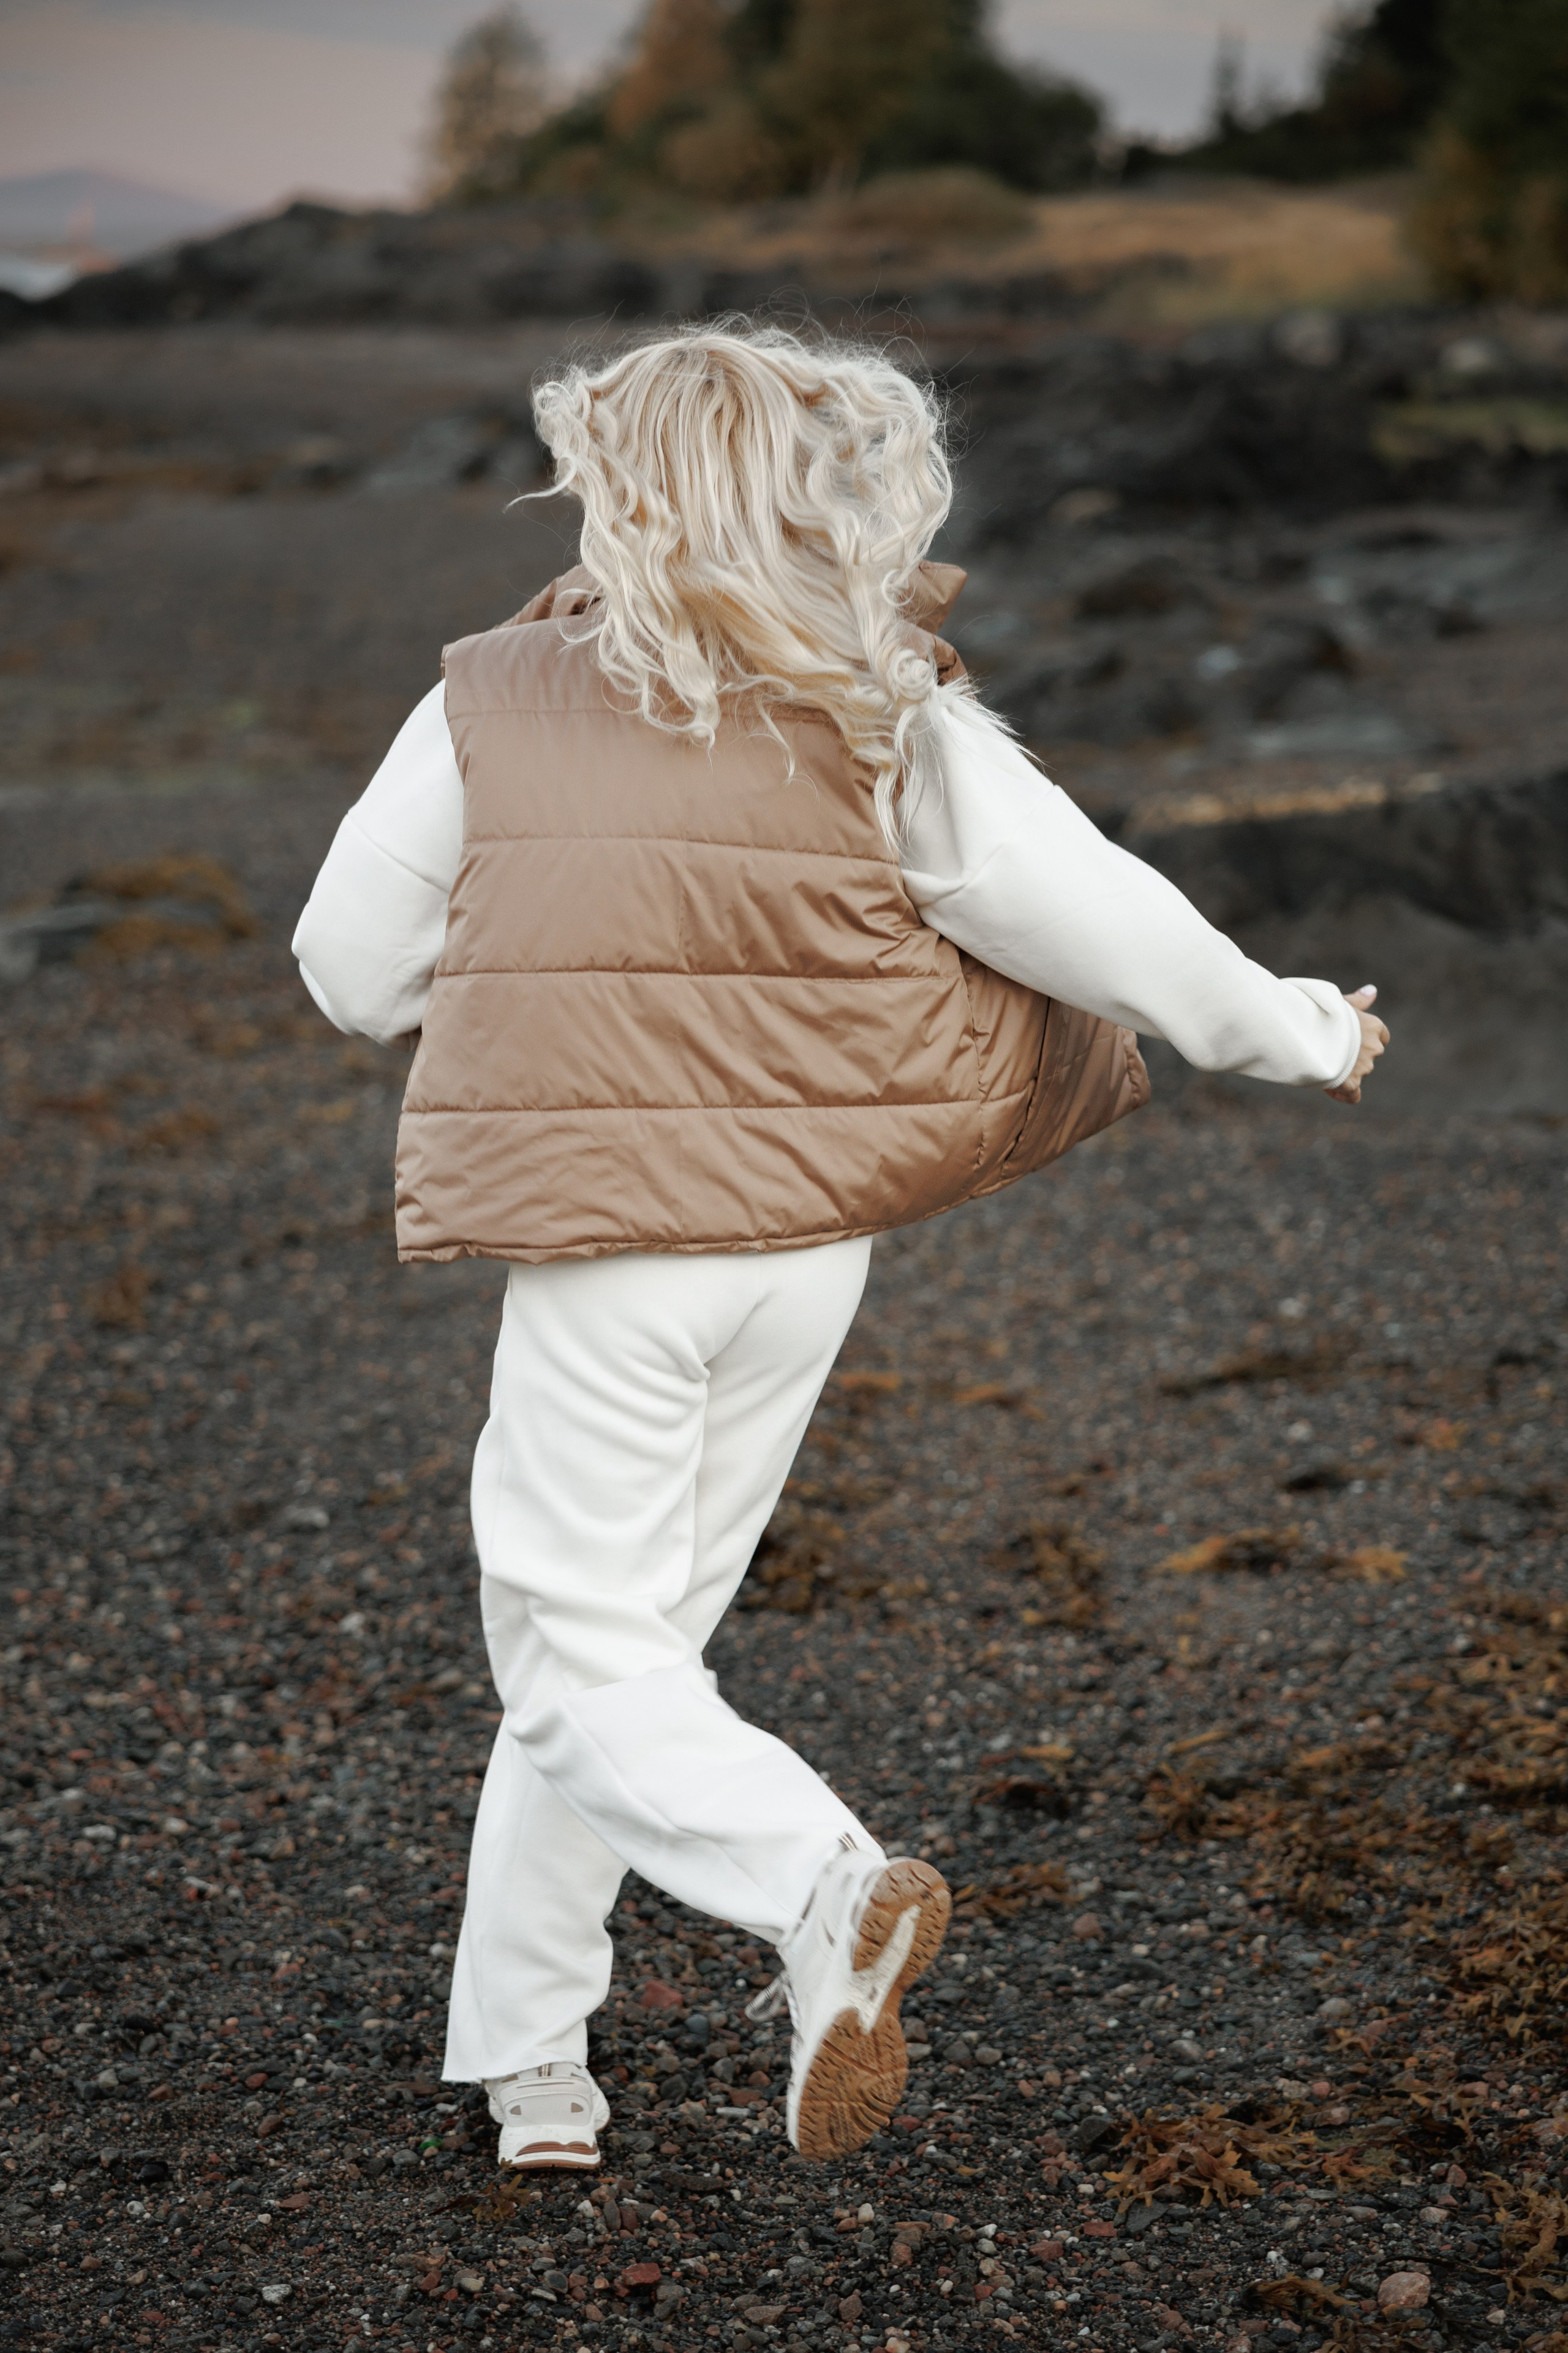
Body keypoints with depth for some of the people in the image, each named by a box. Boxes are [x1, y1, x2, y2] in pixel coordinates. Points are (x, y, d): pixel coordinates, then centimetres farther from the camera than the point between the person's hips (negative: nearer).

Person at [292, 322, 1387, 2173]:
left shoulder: (488, 710, -5)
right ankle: (528, 2066, 23)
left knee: (584, 1661, 6)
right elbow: (1096, 922, -4)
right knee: (633, 1629, 17)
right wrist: (1293, 1029, 11)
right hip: (807, 1239, 4)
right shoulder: (890, 723, -4)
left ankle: (826, 1892, -20)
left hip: (601, 1245, -3)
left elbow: (349, 968, 3)